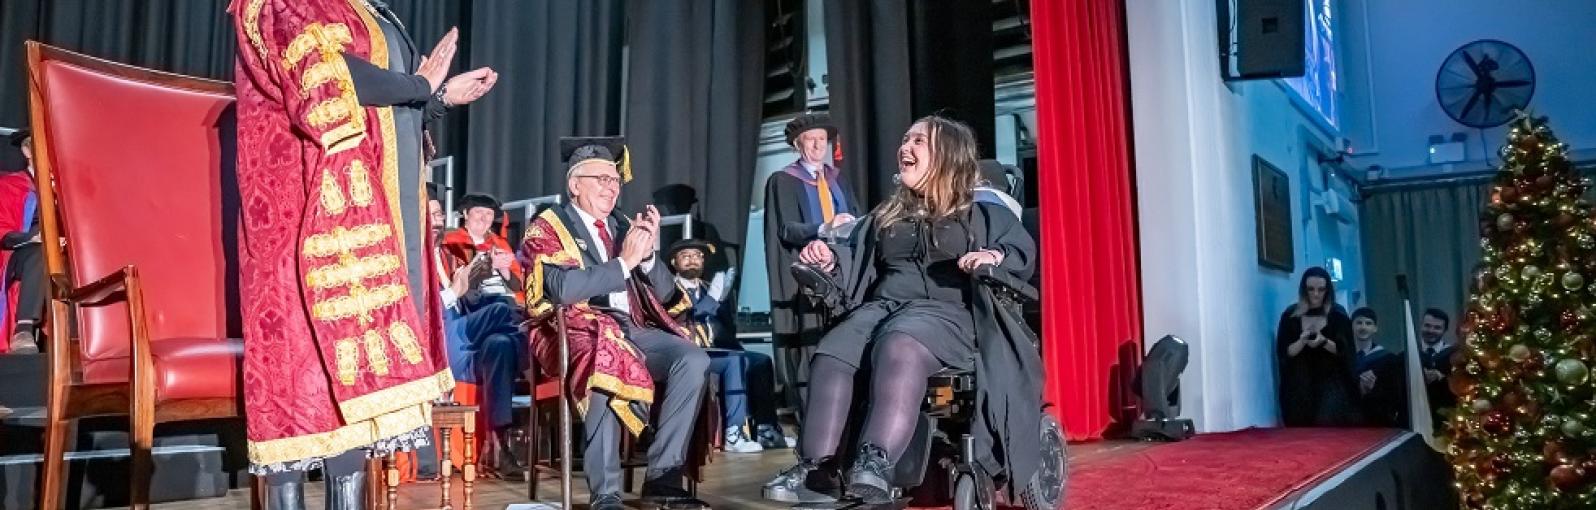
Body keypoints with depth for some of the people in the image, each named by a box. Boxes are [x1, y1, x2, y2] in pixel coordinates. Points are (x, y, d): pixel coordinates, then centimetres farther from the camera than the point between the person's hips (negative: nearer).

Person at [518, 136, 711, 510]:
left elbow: (664, 291, 15)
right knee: (605, 364, -39)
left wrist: (647, 252, -4)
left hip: (633, 328, 6)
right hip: (579, 331, -6)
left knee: (694, 360, -20)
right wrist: (625, 262, -14)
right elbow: (563, 288, -16)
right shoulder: (547, 227, 3)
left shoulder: (622, 226, 20)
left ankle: (662, 478, -18)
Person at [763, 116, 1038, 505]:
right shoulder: (886, 215, 30)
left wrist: (996, 257, -17)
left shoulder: (982, 213, 15)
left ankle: (877, 464, -53)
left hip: (946, 312, -4)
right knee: (830, 353, -30)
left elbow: (1025, 253, 4)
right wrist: (829, 260, 6)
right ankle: (817, 469, -36)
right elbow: (857, 261, 27)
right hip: (882, 306, 5)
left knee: (899, 346, -41)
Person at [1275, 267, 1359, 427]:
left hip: (1331, 383, -1)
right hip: (1300, 385, 1)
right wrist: (1302, 341, -19)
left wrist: (1323, 341, -20)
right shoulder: (1290, 316, 3)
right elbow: (1283, 352, -1)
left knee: (1330, 426, -16)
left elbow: (1345, 350, -2)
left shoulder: (1338, 315, 3)